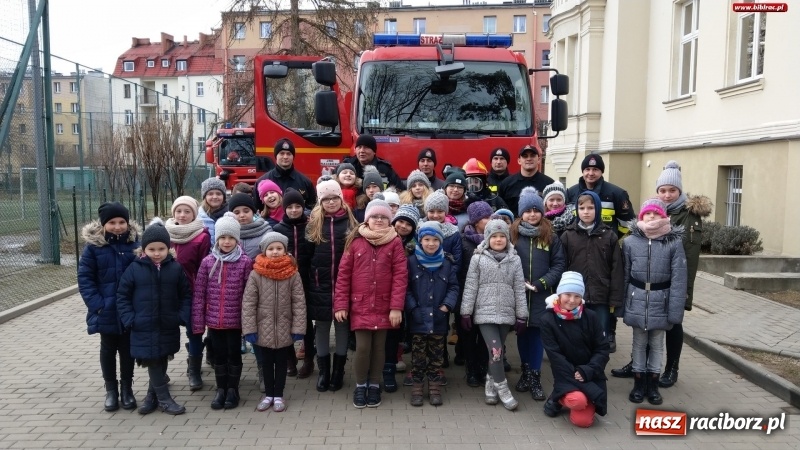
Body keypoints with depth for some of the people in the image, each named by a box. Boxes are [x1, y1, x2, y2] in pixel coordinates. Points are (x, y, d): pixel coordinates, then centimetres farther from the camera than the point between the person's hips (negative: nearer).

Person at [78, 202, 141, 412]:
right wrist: (97, 304, -15)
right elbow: (84, 278, -6)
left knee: (127, 349, 13)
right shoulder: (93, 245, -7)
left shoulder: (136, 243, -4)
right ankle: (111, 389, 29)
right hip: (106, 311, 0)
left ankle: (126, 388, 28)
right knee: (108, 350, 14)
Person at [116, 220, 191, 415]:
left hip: (168, 327, 2)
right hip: (144, 328, -2)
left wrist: (183, 316, -7)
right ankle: (164, 399, 14)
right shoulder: (134, 269, -6)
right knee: (153, 362, 1)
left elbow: (186, 295, 4)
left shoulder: (176, 268, -3)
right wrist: (129, 320, -10)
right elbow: (122, 296, -1)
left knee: (161, 361, 13)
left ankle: (152, 396, 32)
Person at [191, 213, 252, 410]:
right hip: (213, 320, 2)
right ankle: (221, 390, 29)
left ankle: (233, 390, 27)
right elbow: (198, 294, 0)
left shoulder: (245, 262, -7)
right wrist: (198, 322, -2)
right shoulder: (208, 262, -1)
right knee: (219, 355, 14)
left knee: (234, 354, 11)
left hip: (235, 320, -2)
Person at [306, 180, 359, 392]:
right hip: (320, 284, 1)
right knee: (321, 325, 9)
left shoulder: (351, 222, 2)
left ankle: (338, 370, 22)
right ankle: (323, 370, 21)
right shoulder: (314, 223, 5)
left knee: (342, 324, 7)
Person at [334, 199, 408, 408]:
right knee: (362, 347, -3)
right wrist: (341, 304, -4)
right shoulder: (355, 240, 1)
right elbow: (343, 274, 1)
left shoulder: (395, 242, 0)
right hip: (360, 306, 0)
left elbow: (400, 276, -5)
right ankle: (360, 386, 18)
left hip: (384, 306, 0)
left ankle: (374, 386, 26)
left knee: (379, 347, 9)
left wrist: (396, 306, -11)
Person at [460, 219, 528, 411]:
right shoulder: (478, 258, 0)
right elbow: (470, 287, 0)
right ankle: (502, 389, 2)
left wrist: (521, 316, 4)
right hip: (485, 312, -3)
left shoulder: (515, 260, 6)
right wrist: (466, 312, -3)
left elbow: (519, 289, 6)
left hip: (506, 313, 3)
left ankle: (491, 384, 26)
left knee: (496, 351, 8)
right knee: (495, 351, -12)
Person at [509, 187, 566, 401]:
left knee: (537, 333, 2)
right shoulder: (513, 234, -1)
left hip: (541, 295, 0)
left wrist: (542, 283, -10)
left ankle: (535, 377, 12)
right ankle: (526, 372, 27)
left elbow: (559, 264, 0)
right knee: (522, 332, 11)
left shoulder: (551, 236, 1)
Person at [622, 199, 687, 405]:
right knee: (639, 343, 14)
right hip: (637, 302, 1)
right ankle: (639, 382, 27)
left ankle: (652, 384, 29)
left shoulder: (674, 242, -9)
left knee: (657, 344, 14)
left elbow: (678, 279, -9)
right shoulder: (630, 242, -5)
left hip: (661, 302, -1)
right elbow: (624, 275, 0)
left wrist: (675, 310, -12)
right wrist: (621, 305, 2)